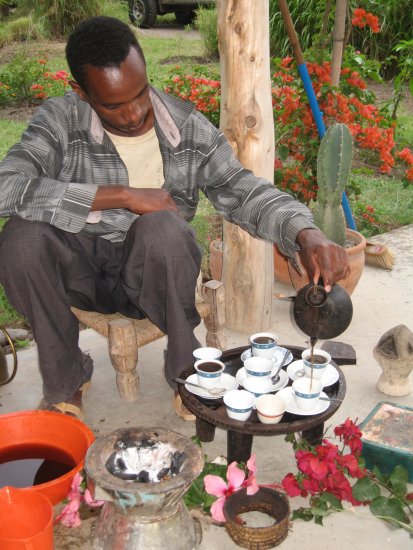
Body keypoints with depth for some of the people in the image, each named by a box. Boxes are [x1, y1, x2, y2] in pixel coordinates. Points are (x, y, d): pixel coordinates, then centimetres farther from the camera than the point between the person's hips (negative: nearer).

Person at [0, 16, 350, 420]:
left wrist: (307, 235, -26)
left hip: (149, 273, 0)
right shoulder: (60, 120, -12)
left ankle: (186, 373, -11)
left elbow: (244, 192, -6)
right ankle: (64, 381, -9)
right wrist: (124, 196, -28)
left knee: (163, 227, -34)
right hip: (81, 266, 1)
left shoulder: (188, 128, -7)